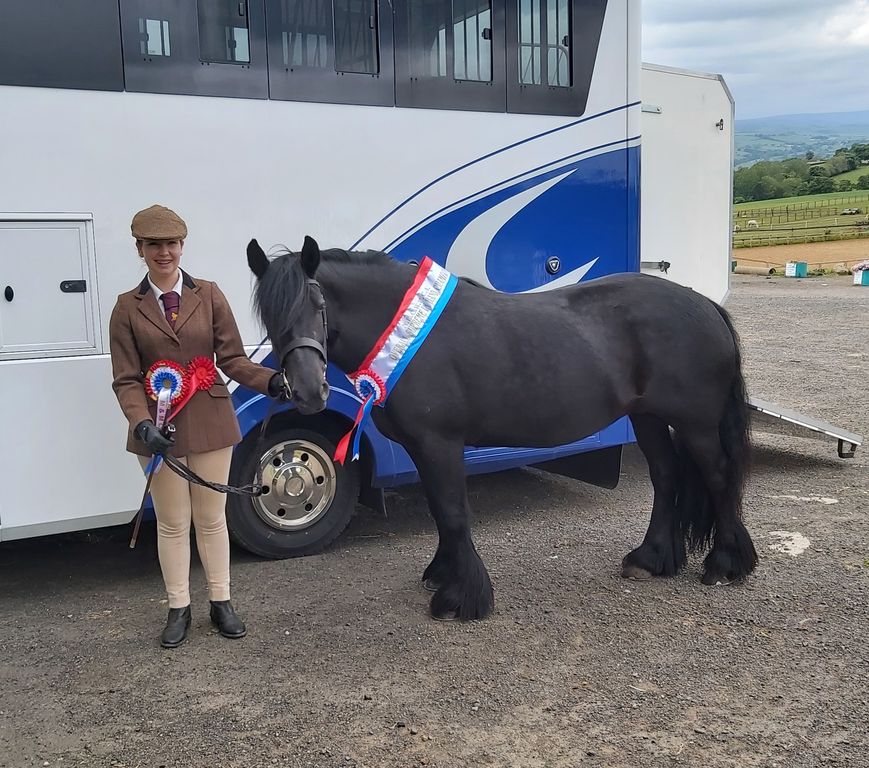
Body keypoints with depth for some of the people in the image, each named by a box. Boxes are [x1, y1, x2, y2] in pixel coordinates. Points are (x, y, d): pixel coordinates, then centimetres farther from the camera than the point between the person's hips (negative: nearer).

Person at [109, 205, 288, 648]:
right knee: (173, 523, 10)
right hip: (160, 427, 0)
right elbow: (126, 379, -4)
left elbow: (231, 359, -4)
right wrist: (142, 424, -22)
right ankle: (179, 610, 25)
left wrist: (271, 381, -22)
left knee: (211, 518, 12)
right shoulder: (128, 307, -1)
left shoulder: (208, 295, 0)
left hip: (210, 421, 1)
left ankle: (221, 603, 27)